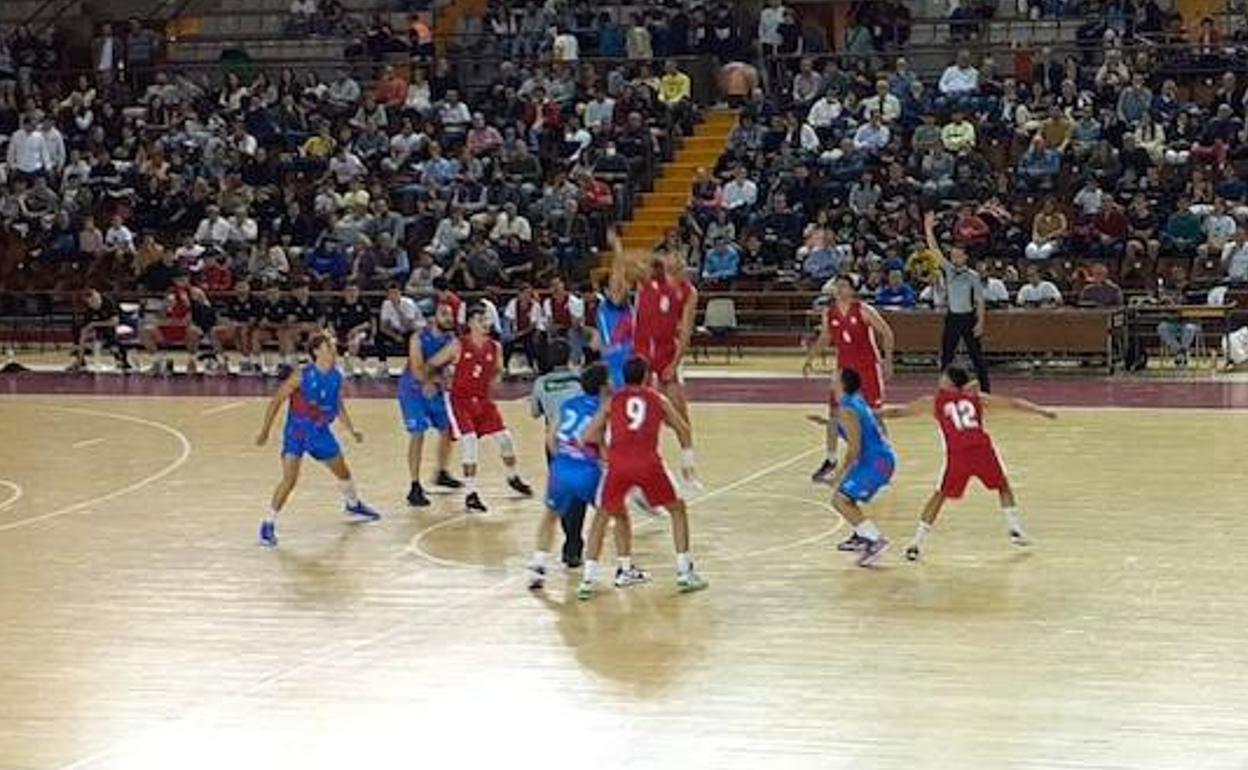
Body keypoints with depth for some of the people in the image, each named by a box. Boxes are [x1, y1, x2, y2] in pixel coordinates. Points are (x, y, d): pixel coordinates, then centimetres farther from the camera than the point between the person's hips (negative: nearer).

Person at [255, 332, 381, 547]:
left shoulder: (336, 377, -4)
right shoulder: (302, 375, -21)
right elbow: (277, 401, -14)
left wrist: (352, 430, 10)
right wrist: (265, 432, -14)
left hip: (320, 432, 6)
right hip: (297, 432, -6)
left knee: (343, 471, 21)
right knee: (289, 479, -19)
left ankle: (353, 506, 49)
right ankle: (268, 525, -11)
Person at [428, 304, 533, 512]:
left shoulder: (494, 347, -2)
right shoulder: (458, 345, -14)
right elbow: (432, 364, -5)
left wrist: (493, 381, 4)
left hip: (483, 399, 5)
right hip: (460, 399, -5)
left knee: (505, 437, 6)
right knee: (469, 441, -19)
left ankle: (513, 478, 34)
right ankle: (470, 495, -14)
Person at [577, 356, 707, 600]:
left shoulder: (613, 400, 20)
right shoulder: (658, 399, 22)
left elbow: (588, 437, 14)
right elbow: (683, 430, 30)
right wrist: (687, 464, 41)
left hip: (617, 464, 1)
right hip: (648, 463, -1)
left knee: (603, 517, 21)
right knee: (677, 509, 21)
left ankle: (588, 580, 13)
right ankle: (684, 573, 16)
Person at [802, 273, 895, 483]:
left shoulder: (864, 310, -13)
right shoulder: (829, 313, 0)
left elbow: (886, 332, -9)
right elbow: (824, 339, 16)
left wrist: (887, 359, -16)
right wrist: (809, 359, 6)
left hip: (868, 365, -4)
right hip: (844, 366, 4)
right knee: (834, 412, 1)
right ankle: (830, 460, 11)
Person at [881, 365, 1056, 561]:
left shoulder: (934, 402, 19)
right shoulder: (976, 397, 24)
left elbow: (899, 411, 23)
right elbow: (1012, 404, 26)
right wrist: (1041, 411, 33)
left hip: (957, 454, -1)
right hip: (982, 449, 1)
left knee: (940, 495, 14)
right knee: (1003, 486, 26)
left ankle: (918, 543, 8)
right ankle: (1015, 529, 19)